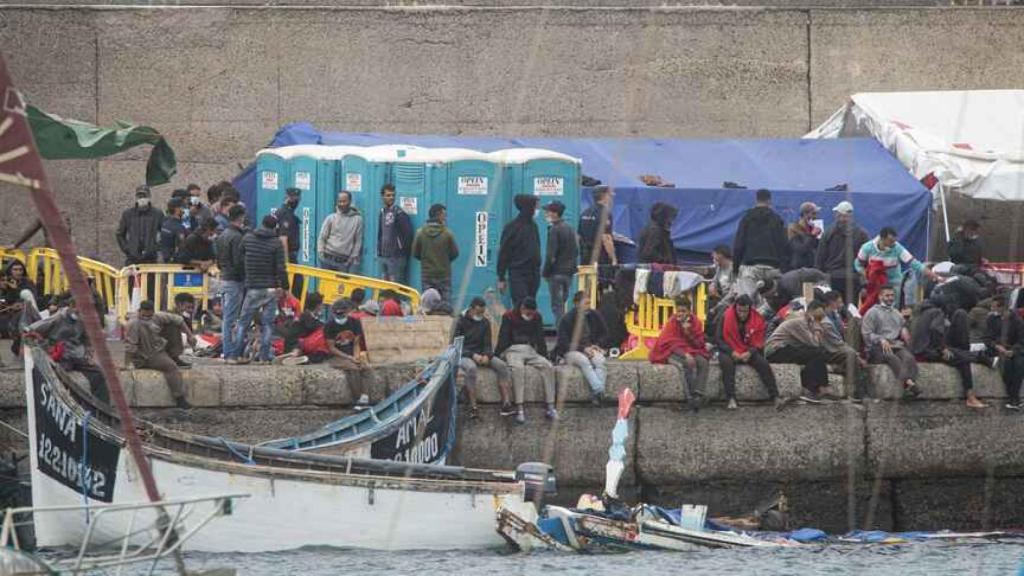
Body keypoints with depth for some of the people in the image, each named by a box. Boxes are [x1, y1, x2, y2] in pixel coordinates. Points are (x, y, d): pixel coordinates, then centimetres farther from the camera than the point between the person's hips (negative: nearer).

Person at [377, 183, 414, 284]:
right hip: (383, 256, 8)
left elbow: (408, 235, -12)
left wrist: (402, 251, -9)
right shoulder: (382, 212, 13)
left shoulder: (400, 213, -10)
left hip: (396, 257, -8)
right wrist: (379, 251, 13)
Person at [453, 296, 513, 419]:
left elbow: (487, 344, 9)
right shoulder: (461, 322, -5)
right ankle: (473, 407, -39)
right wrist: (473, 355, -21)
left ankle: (506, 403, -27)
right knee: (471, 368, -38)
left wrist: (486, 355, -15)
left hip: (481, 355, 5)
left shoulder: (485, 322, 9)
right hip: (464, 355, -5)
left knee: (502, 365, -21)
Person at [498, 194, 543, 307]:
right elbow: (503, 254, -6)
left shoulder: (533, 226, 11)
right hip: (518, 275, -6)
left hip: (533, 275, 6)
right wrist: (501, 279, -9)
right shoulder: (512, 227, -7)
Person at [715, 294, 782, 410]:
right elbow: (719, 340, -9)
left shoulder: (757, 319, -4)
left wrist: (750, 352, -21)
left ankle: (775, 397, -23)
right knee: (727, 362, -34)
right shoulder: (725, 318, -10)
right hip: (730, 352, -2)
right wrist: (732, 352, -23)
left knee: (764, 364, -23)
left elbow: (759, 342, -1)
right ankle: (730, 398, -35)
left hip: (749, 352, 2)